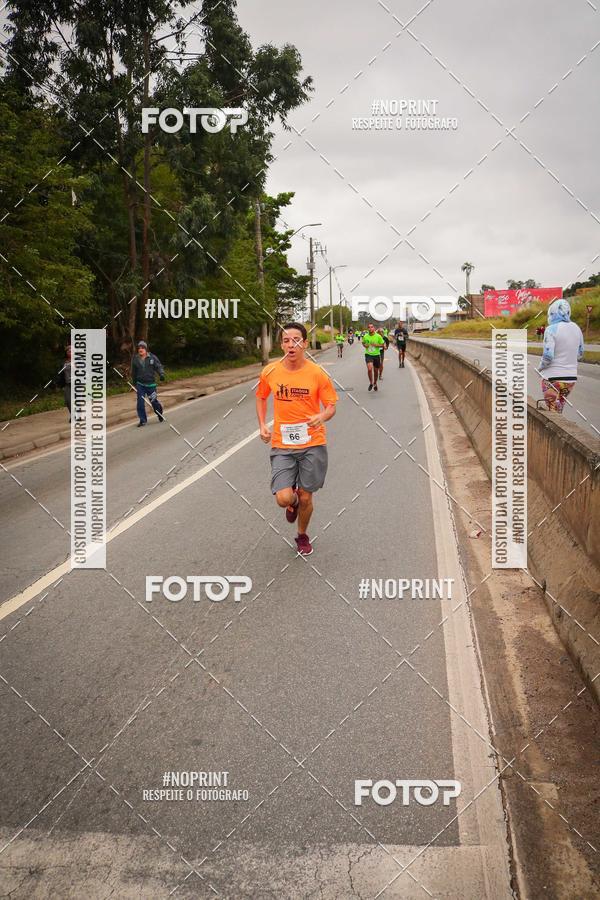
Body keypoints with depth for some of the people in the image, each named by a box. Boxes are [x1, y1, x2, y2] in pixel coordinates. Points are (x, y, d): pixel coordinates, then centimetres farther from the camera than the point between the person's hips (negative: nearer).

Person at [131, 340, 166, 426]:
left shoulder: (152, 358, -3)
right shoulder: (135, 359, 4)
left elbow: (159, 366, -2)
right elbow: (133, 372, 16)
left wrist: (161, 374, -20)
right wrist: (134, 382, 21)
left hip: (151, 384, -1)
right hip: (140, 384, 1)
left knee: (154, 401, 4)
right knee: (140, 402, -7)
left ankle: (160, 414, 32)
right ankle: (142, 420, 4)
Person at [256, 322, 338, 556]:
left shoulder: (317, 374, -8)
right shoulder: (270, 372, -3)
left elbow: (331, 406, 0)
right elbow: (261, 397, 16)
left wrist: (322, 417, -23)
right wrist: (262, 425, 4)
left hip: (313, 444, -1)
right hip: (282, 445, 1)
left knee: (305, 497, 8)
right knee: (283, 498, -11)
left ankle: (302, 535, 38)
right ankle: (293, 502, 29)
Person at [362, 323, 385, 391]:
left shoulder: (378, 336, -6)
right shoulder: (365, 336, -2)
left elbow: (382, 345, 2)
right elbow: (363, 343, 17)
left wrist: (377, 345, -15)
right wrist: (365, 345, -5)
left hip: (376, 355, 1)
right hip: (368, 355, -1)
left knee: (376, 370, 12)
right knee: (369, 369, -21)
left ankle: (375, 383, 36)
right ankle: (371, 383, 0)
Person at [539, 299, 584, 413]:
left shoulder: (552, 329, -14)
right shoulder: (576, 328, 5)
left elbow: (547, 357, -19)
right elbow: (580, 354, 13)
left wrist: (541, 367, -1)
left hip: (553, 378, -6)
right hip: (571, 377, 6)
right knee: (559, 411, 18)